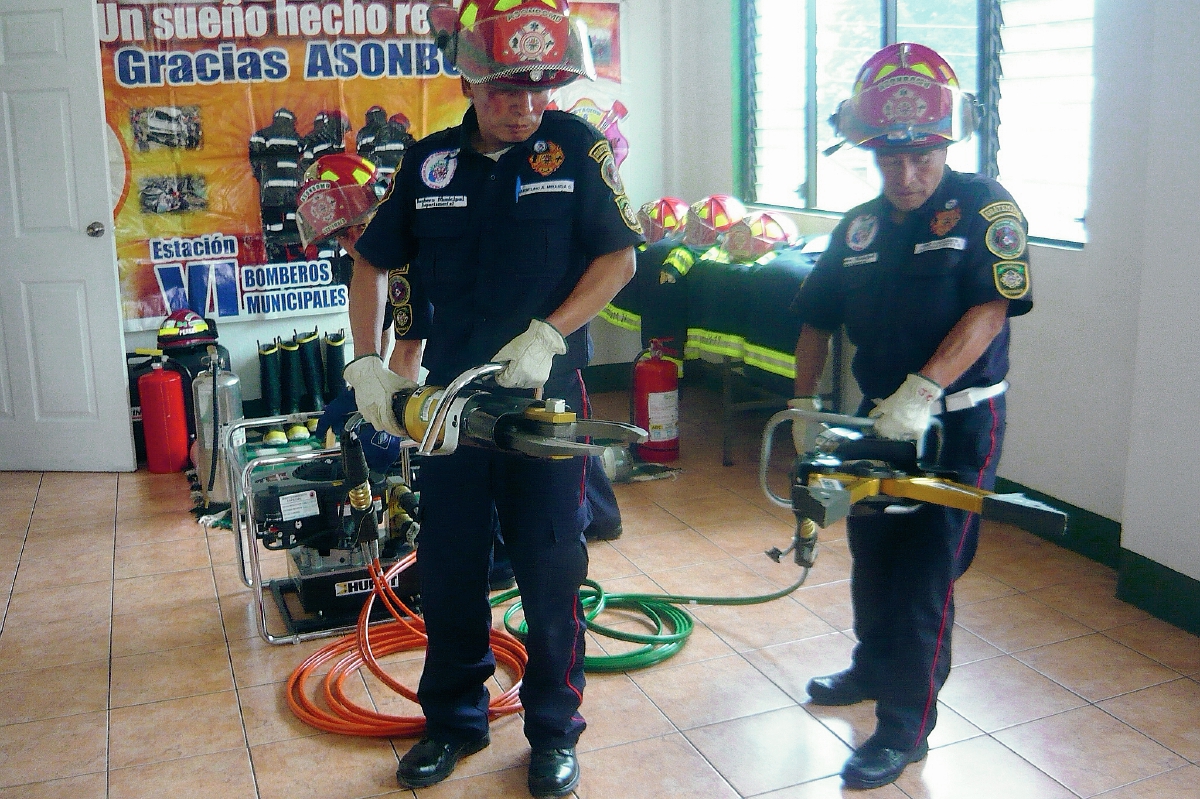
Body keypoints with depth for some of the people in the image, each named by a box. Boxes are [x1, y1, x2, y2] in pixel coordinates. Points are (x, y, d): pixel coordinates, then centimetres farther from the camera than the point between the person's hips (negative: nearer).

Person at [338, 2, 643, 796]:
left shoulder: (576, 146, -5)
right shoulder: (429, 163, 2)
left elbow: (619, 256, -7)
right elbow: (374, 262, 13)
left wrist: (547, 334, -18)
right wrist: (367, 361, 4)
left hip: (546, 396, -2)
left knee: (552, 568, 6)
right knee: (449, 567, 12)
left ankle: (554, 729, 25)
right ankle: (453, 720, 31)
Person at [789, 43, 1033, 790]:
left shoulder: (983, 205, -11)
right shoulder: (859, 227, 6)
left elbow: (990, 310, -21)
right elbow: (818, 318, 12)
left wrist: (922, 391, -30)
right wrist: (803, 403, 4)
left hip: (959, 423, -6)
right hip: (880, 418, 6)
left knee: (925, 572, -3)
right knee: (872, 550, 19)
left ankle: (907, 723, 11)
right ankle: (875, 666, 42)